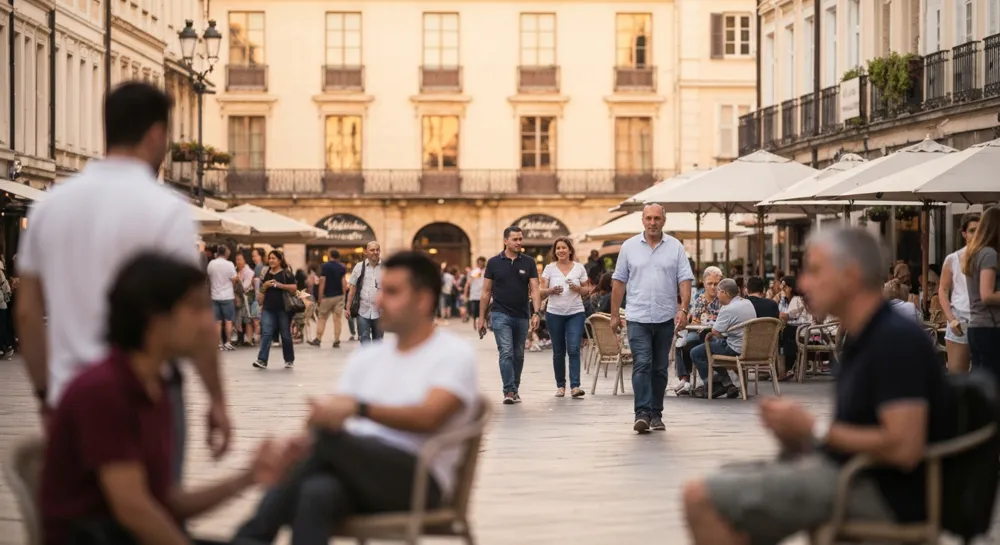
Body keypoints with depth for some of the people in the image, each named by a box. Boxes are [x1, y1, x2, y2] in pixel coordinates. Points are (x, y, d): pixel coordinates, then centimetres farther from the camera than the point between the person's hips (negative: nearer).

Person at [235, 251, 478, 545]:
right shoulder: (367, 356, 23)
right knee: (316, 492, -33)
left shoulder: (455, 353, 3)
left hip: (418, 481, -5)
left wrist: (360, 408, -31)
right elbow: (331, 415, 13)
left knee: (329, 436, -34)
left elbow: (429, 416, -16)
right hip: (357, 469, 5)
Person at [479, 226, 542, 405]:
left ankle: (515, 390, 22)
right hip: (501, 314, -3)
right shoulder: (494, 262, -1)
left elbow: (534, 289, -2)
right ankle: (509, 391, -15)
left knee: (518, 355, 11)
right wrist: (482, 318, 1)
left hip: (522, 316, 3)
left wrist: (537, 313, -16)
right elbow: (486, 292, 4)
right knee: (506, 353, -13)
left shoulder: (528, 262, 3)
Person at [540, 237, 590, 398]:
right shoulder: (549, 268, 5)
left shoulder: (579, 268, 6)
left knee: (574, 349, -13)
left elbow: (587, 291, 9)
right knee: (558, 352, 6)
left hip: (575, 313, -1)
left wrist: (578, 289, -12)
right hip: (554, 314, 1)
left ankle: (575, 386, -16)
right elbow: (542, 291, 2)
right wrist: (552, 290, -18)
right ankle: (560, 386, 15)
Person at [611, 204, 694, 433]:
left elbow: (685, 280, 0)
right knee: (642, 365, -12)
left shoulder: (675, 247, 4)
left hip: (666, 318, 1)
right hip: (638, 317, -1)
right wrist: (614, 314, 4)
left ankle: (656, 413, 17)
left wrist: (683, 309, -12)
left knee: (660, 368, 9)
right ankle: (642, 413, -16)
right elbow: (618, 282, 6)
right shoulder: (629, 246, 4)